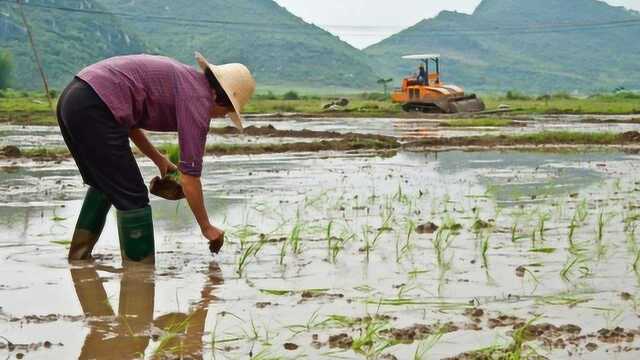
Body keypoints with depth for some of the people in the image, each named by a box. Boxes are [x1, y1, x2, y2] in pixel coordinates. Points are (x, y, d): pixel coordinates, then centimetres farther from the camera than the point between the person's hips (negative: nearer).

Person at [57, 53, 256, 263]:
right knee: (132, 197, -1)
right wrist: (206, 227, 5)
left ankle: (79, 260, 32)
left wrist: (158, 159, 29)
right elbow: (189, 177, -6)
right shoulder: (199, 98, -6)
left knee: (104, 186, 27)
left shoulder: (183, 77, 21)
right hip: (94, 110, -10)